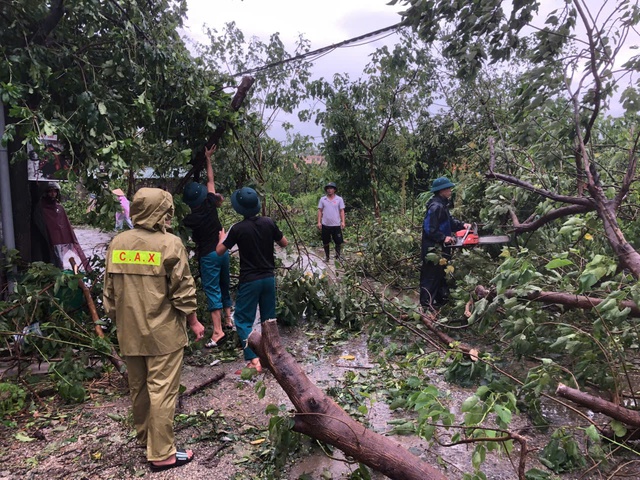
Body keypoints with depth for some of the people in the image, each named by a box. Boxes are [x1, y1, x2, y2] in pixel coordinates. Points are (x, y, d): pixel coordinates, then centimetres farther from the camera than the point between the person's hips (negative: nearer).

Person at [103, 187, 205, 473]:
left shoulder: (117, 243, 2)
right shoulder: (169, 243, -14)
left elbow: (109, 290, 9)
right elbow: (183, 291, -12)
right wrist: (194, 322, 0)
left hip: (129, 333, 6)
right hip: (163, 333, -6)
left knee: (138, 388, 20)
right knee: (162, 391, 3)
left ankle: (144, 436, 40)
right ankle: (161, 453, 12)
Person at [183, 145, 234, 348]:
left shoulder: (189, 219, -15)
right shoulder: (210, 204, -6)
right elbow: (210, 179, 7)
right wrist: (208, 158, 18)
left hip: (208, 256, -5)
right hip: (222, 251, 5)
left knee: (212, 291, -6)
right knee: (224, 286, 20)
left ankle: (218, 331, -12)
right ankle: (229, 319, 30)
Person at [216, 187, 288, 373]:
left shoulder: (238, 228, -14)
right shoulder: (268, 222, -4)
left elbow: (219, 251, -3)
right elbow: (284, 243, 8)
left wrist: (222, 237, 16)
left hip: (249, 281, -4)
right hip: (269, 278, 5)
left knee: (243, 320, 3)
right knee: (269, 318, 16)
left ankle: (253, 360, -8)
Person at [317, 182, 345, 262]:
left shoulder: (339, 199, 1)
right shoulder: (322, 199, 4)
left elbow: (342, 211, 1)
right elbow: (320, 211, 5)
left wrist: (343, 222, -7)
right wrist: (319, 222, -3)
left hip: (336, 225, -1)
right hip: (325, 225, 1)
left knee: (338, 242, 3)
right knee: (325, 243, 10)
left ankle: (337, 257, 19)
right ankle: (326, 257, 26)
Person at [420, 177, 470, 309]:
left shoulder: (442, 205, 12)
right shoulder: (436, 206, -21)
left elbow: (449, 221, 17)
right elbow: (429, 229, -25)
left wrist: (462, 225, 3)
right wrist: (444, 238, -23)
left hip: (441, 248, 11)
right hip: (433, 250, -11)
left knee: (440, 274, 19)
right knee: (431, 275, -3)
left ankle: (441, 300, 31)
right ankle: (426, 304, 5)